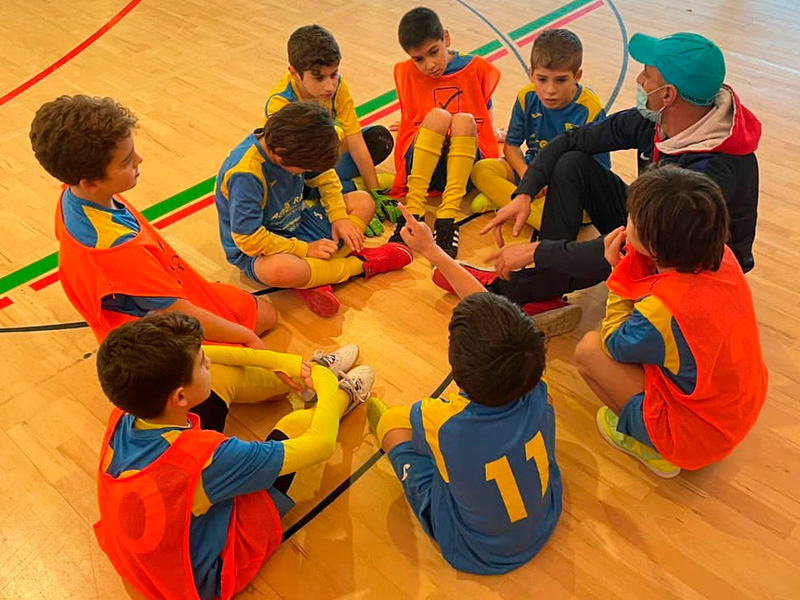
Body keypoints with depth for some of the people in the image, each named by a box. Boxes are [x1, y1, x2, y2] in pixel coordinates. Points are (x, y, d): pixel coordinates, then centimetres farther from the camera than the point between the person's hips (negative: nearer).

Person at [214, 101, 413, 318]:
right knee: (278, 269, -45)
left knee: (363, 201, 1)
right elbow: (249, 239, -29)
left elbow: (324, 178, 10)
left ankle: (312, 279, -17)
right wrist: (305, 249, -24)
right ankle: (361, 264, -19)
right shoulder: (244, 174, -30)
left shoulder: (285, 146, -8)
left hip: (297, 224, 8)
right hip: (257, 252, -8)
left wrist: (338, 216, -5)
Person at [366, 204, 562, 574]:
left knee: (391, 421, 6)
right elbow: (494, 314, -15)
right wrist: (433, 252, -7)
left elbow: (411, 416, -12)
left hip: (474, 553, -3)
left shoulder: (446, 425, -39)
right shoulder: (538, 397, -29)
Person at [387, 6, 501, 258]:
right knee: (437, 116, -28)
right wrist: (426, 131, 10)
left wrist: (492, 134, 8)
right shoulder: (405, 72, 8)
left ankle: (447, 218, -42)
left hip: (466, 165, 0)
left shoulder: (477, 69, 5)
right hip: (421, 163, 0)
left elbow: (487, 118, 18)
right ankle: (413, 212, -39)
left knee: (463, 120, -30)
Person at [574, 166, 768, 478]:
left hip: (696, 437, -7)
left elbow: (615, 345, -11)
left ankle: (647, 445, 7)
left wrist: (619, 271, -10)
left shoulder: (659, 312, -35)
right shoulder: (724, 258, -15)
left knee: (589, 349, -9)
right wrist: (630, 264, -4)